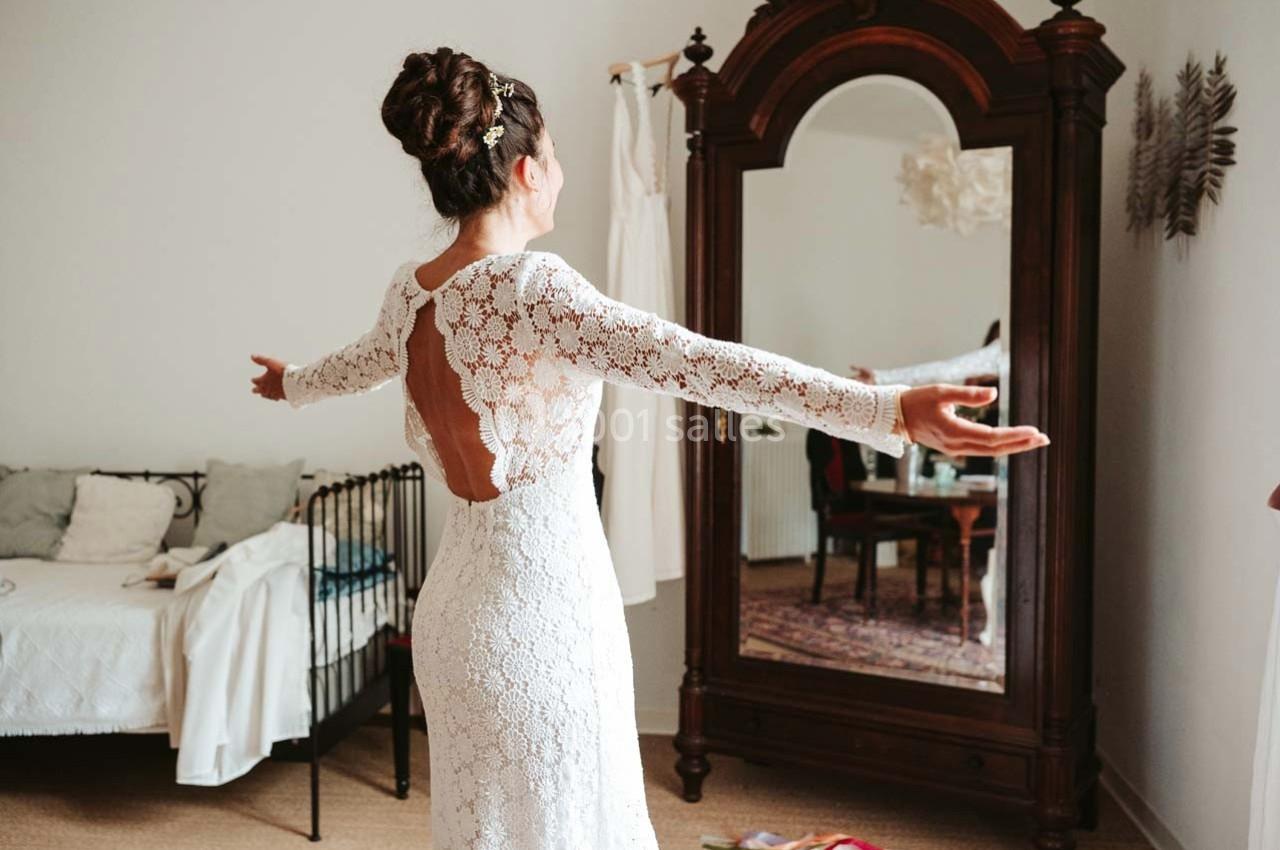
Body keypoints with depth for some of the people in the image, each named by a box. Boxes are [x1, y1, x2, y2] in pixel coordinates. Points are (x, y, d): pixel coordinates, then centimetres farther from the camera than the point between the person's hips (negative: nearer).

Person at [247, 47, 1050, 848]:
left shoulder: (408, 291, 4)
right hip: (541, 607, -8)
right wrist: (888, 409, -40)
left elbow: (362, 359, 25)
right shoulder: (528, 283, -21)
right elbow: (691, 360, -33)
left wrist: (292, 383, 49)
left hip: (456, 602, 8)